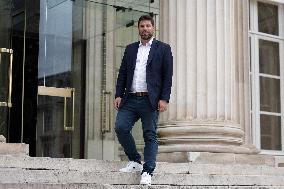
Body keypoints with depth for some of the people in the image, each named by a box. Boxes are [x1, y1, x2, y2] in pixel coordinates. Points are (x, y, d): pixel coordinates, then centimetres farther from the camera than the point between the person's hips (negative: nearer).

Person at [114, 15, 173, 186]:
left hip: (150, 100, -4)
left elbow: (168, 75, -1)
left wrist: (164, 99, -10)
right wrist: (119, 95, 5)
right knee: (120, 128, -6)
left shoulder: (163, 48, 5)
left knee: (150, 135, -2)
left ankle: (147, 172, 2)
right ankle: (135, 162, 11)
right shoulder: (130, 49, 17)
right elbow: (122, 73, 15)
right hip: (130, 99, 4)